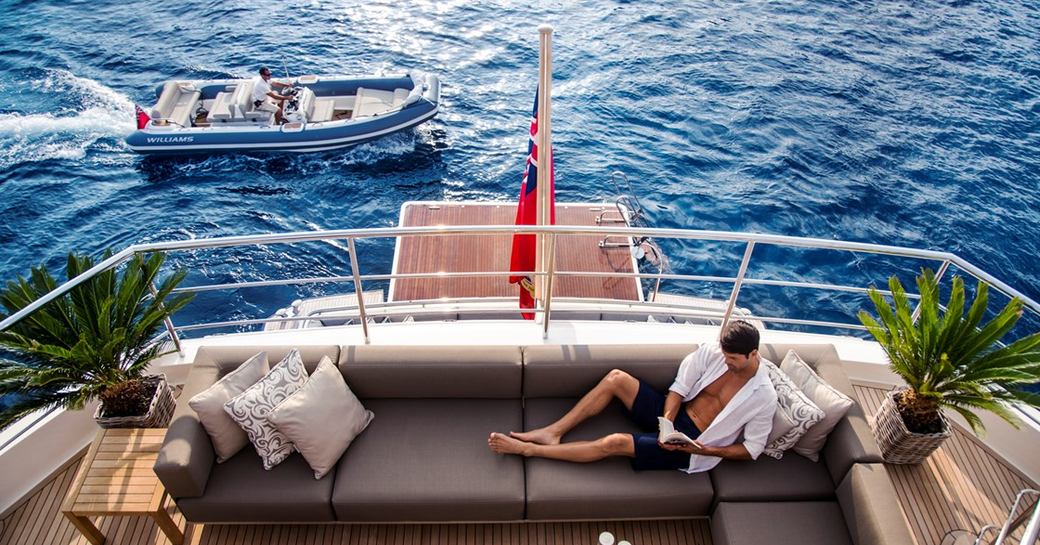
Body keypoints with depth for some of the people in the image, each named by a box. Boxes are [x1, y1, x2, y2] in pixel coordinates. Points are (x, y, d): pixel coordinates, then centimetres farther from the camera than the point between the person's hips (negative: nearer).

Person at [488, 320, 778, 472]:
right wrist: (666, 422, -16)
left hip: (691, 444, -5)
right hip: (672, 417, 6)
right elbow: (680, 387, 0)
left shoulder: (763, 396, -15)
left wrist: (707, 450, -19)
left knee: (614, 443, -25)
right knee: (617, 377, -18)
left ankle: (527, 449, -16)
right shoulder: (714, 352, -4)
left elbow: (752, 448, -7)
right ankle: (553, 432, -12)